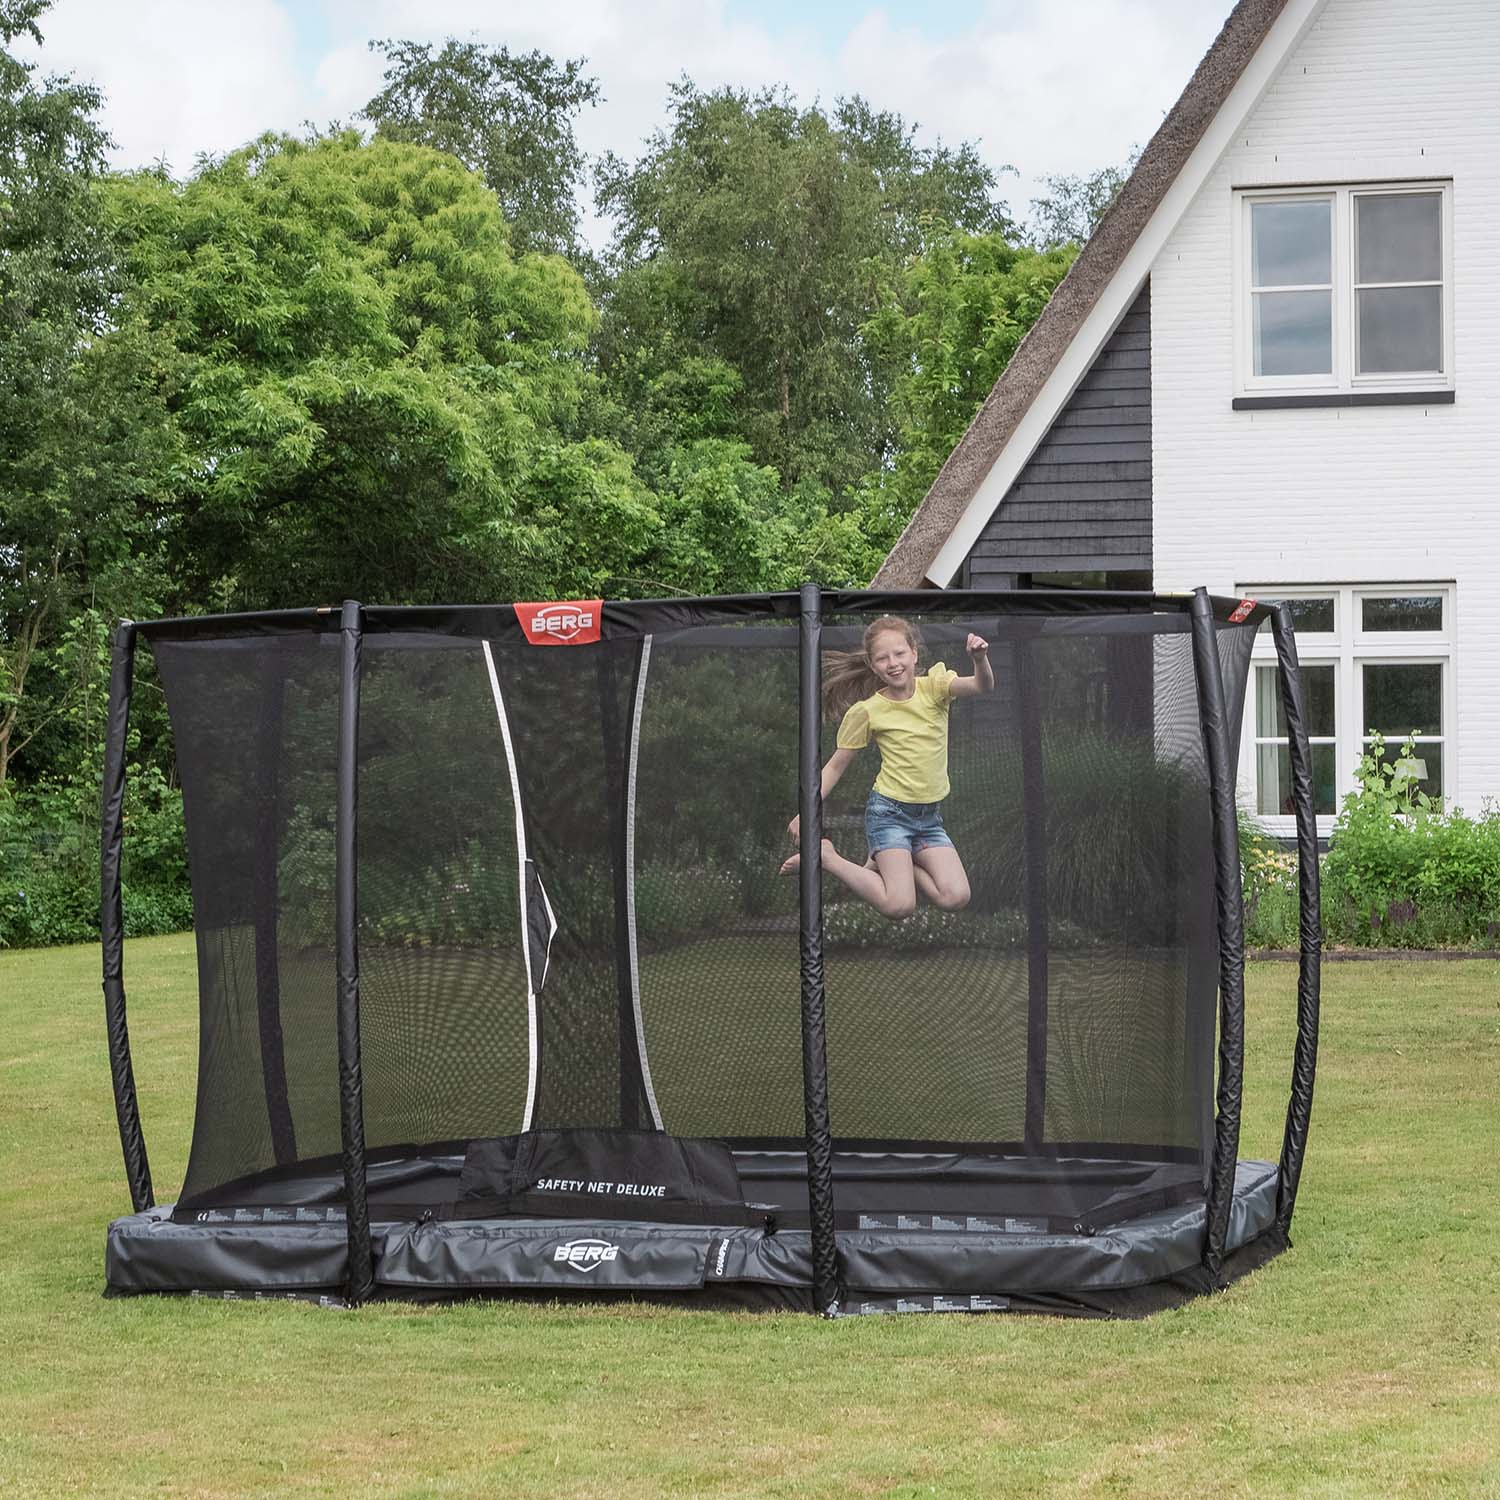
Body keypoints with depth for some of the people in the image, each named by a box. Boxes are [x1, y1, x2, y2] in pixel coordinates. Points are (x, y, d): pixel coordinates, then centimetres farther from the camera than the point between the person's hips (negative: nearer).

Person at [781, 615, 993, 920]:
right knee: (899, 906, -18)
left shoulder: (933, 687, -3)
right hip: (889, 812, -3)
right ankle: (825, 857, 4)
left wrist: (980, 659, -43)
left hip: (930, 816, 4)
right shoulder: (868, 711, -7)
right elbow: (836, 765, 2)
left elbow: (982, 686, -21)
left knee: (956, 898, -13)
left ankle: (884, 864, 11)